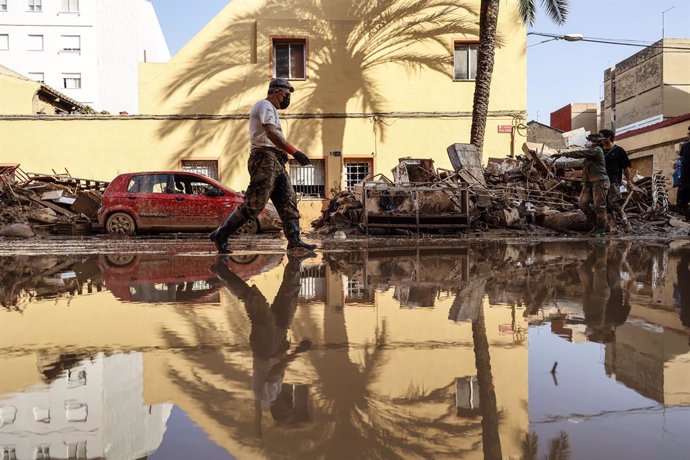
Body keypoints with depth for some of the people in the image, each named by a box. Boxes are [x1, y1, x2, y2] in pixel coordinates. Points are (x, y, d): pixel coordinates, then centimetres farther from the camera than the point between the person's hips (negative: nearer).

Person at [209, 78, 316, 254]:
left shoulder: (269, 109, 28)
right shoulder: (265, 105, -4)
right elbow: (271, 133, -20)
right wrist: (294, 152, -25)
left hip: (276, 162, 11)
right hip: (265, 158, -11)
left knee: (289, 201, 2)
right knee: (253, 204, -12)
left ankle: (294, 241, -1)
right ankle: (220, 234, -5)